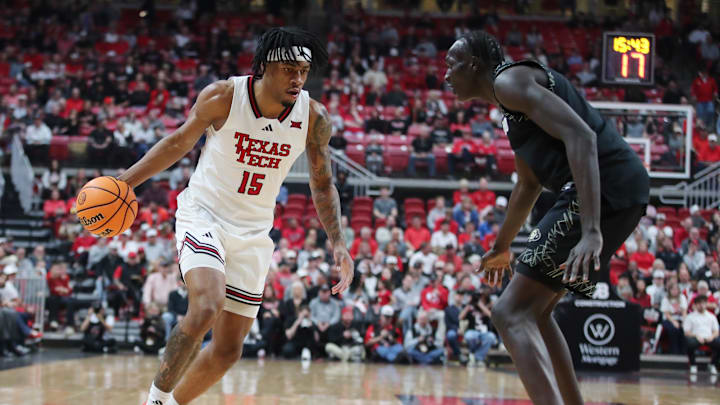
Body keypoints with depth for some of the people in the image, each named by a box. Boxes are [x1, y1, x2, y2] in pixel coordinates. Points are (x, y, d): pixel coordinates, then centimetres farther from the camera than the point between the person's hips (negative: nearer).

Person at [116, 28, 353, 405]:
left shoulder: (314, 118, -8)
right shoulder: (222, 97, -15)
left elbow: (322, 185, 5)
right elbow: (179, 142, 1)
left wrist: (338, 243, -4)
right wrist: (123, 182, -1)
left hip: (252, 232, 4)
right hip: (203, 214, -4)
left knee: (228, 350, 3)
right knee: (206, 306, -30)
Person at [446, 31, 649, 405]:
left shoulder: (510, 80, -5)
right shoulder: (513, 102, 27)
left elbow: (580, 135, -20)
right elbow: (528, 184, 42)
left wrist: (591, 231, -30)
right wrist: (501, 248, 53)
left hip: (605, 188, -10)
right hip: (620, 192, 10)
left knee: (511, 313, -11)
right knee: (532, 310, 22)